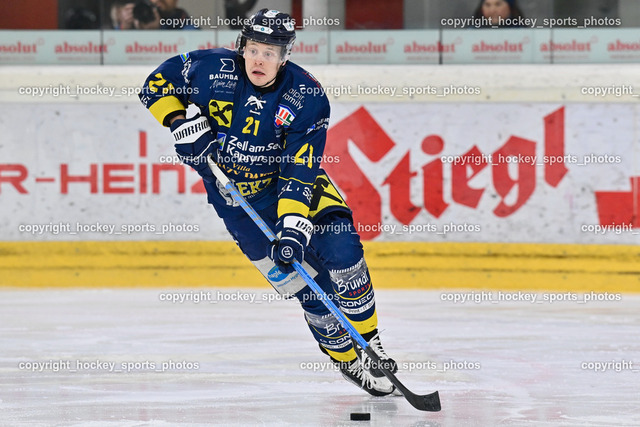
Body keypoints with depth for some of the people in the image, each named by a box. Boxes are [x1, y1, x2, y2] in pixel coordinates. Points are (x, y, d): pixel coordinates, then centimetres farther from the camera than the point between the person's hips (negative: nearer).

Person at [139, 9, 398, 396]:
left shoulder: (307, 99, -20)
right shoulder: (211, 69, -19)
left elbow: (300, 171, -24)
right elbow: (157, 84, -4)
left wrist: (294, 227, -34)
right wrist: (181, 123, -20)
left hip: (290, 178, 1)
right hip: (235, 193, -1)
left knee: (340, 244, -19)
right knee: (305, 281, -9)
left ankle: (367, 339, 2)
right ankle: (348, 359, 6)